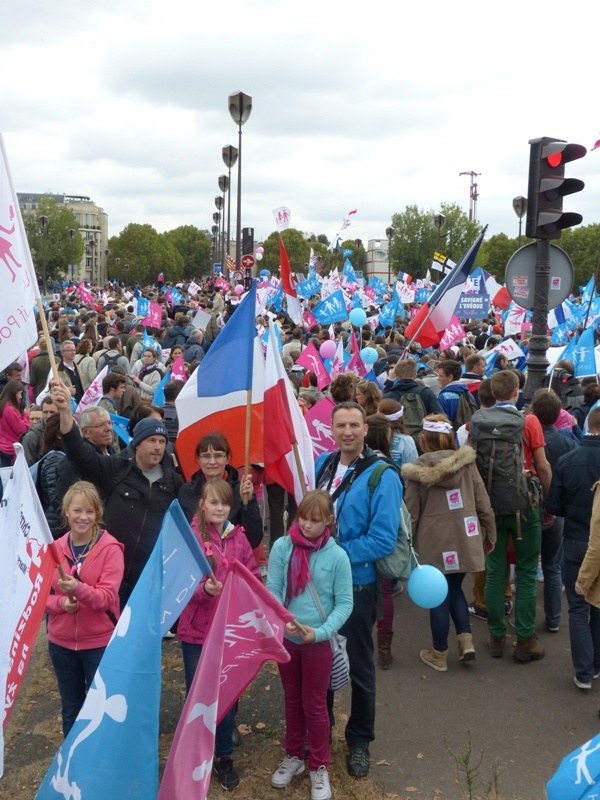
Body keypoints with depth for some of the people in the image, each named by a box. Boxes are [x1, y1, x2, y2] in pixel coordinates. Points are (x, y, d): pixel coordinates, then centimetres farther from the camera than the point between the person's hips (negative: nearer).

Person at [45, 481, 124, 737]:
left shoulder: (110, 548, -11)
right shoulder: (54, 548, 0)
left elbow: (107, 596, -18)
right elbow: (41, 595, 4)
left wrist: (78, 588, -35)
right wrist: (61, 602, -17)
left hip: (100, 642, -4)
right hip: (61, 642, 4)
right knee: (71, 711, 18)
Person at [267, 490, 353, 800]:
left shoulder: (337, 556, -15)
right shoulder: (282, 547, -11)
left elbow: (344, 603, -11)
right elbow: (271, 590, -9)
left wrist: (320, 632, -22)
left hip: (319, 642, -2)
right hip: (286, 638, 2)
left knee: (315, 704, 12)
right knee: (292, 699, 20)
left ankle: (319, 766, 30)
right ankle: (293, 756, 40)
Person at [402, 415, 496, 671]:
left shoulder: (416, 471, -8)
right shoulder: (466, 462, -1)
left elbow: (410, 514, -4)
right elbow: (483, 504, 2)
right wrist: (490, 535, 15)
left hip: (435, 544, -3)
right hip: (464, 540, 3)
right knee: (454, 588, 22)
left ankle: (439, 654, 20)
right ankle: (466, 638, 10)